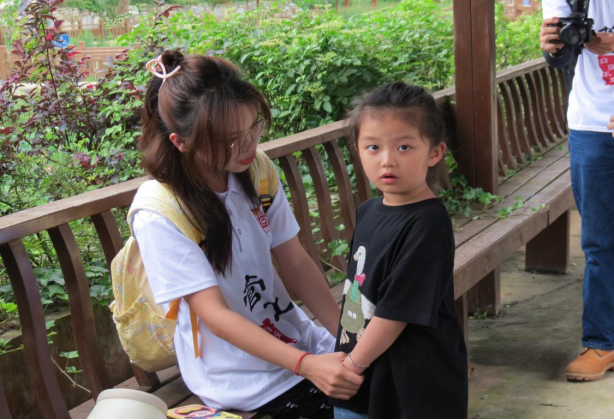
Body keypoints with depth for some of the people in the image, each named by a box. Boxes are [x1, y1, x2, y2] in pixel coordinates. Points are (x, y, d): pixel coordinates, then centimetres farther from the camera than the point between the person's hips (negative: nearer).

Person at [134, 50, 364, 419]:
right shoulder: (158, 217, -21)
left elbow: (296, 263, -2)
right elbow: (214, 313, -22)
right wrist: (306, 365, -30)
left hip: (295, 337, 5)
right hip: (240, 373, -5)